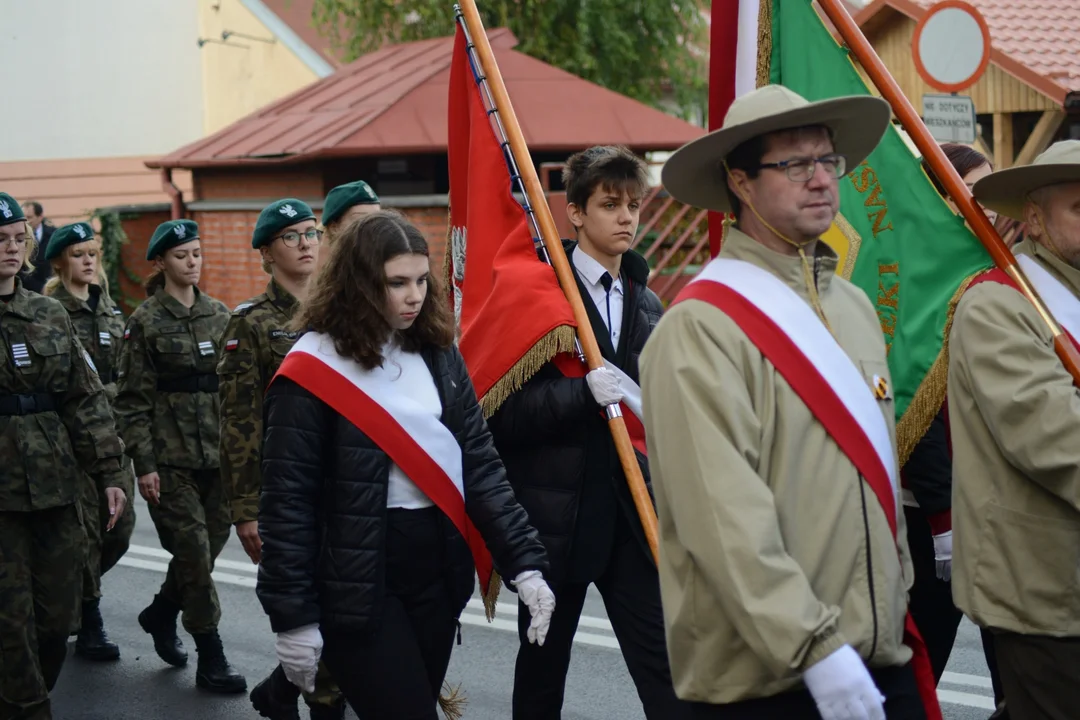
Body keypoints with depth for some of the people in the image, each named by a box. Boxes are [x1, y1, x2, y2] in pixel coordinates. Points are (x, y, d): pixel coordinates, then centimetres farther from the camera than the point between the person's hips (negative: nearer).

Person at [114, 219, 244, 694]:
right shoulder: (146, 322, -4)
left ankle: (160, 614, 36)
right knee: (195, 554, -4)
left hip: (218, 454, 5)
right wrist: (144, 465, -11)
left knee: (208, 546, 9)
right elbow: (133, 400, -6)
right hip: (172, 458, -5)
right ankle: (211, 660, 6)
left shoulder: (218, 315, 9)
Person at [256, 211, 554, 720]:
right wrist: (293, 616, -13)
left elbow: (480, 464, 4)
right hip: (358, 584, -6)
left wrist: (524, 561, -5)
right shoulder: (313, 370, -10)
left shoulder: (439, 354, 7)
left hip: (438, 569, 6)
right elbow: (287, 500, -11)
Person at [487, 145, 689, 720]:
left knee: (662, 661, -3)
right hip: (554, 514, -4)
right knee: (542, 669, 11)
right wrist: (584, 392, -25)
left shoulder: (646, 304, 12)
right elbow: (503, 414, -14)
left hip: (631, 512, 4)